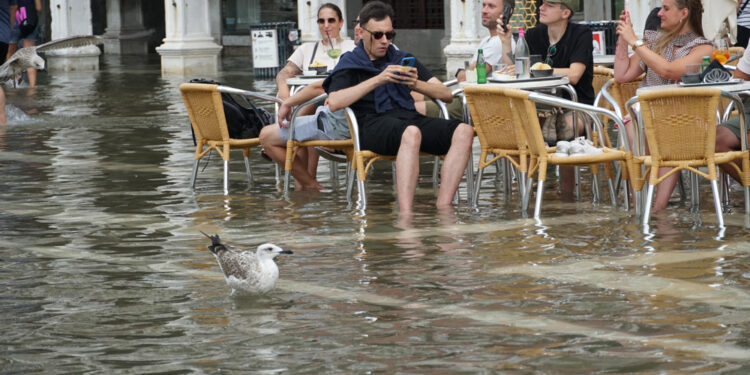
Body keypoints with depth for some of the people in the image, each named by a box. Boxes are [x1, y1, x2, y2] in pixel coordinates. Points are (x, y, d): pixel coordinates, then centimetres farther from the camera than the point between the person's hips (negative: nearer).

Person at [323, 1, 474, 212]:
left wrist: (416, 85, -2)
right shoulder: (350, 64, 16)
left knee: (464, 132, -24)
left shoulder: (403, 60, 28)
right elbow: (334, 102, -6)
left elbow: (446, 95, 20)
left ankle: (442, 210, -32)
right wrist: (378, 80, -10)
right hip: (374, 123, -5)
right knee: (411, 133, -41)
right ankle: (405, 217, -50)